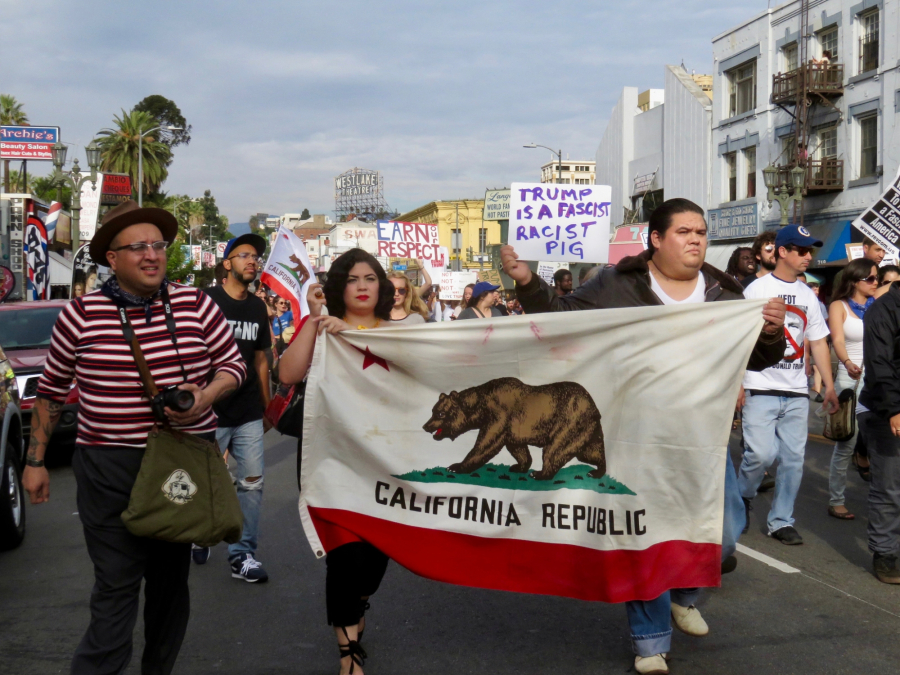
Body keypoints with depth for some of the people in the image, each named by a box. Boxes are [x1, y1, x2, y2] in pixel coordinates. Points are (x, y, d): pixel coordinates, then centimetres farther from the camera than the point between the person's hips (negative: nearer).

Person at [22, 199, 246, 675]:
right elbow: (51, 390, 9)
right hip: (109, 470, -2)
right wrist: (35, 460, 10)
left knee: (171, 577, 13)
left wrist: (206, 396, -13)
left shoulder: (195, 305, 0)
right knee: (116, 586, -4)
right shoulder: (80, 316, -2)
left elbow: (233, 364, 8)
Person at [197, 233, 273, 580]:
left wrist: (266, 405, 18)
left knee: (253, 481, 1)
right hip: (212, 411, -4)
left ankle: (243, 554, 10)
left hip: (249, 414, 5)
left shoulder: (257, 307, 12)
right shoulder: (206, 300, -5)